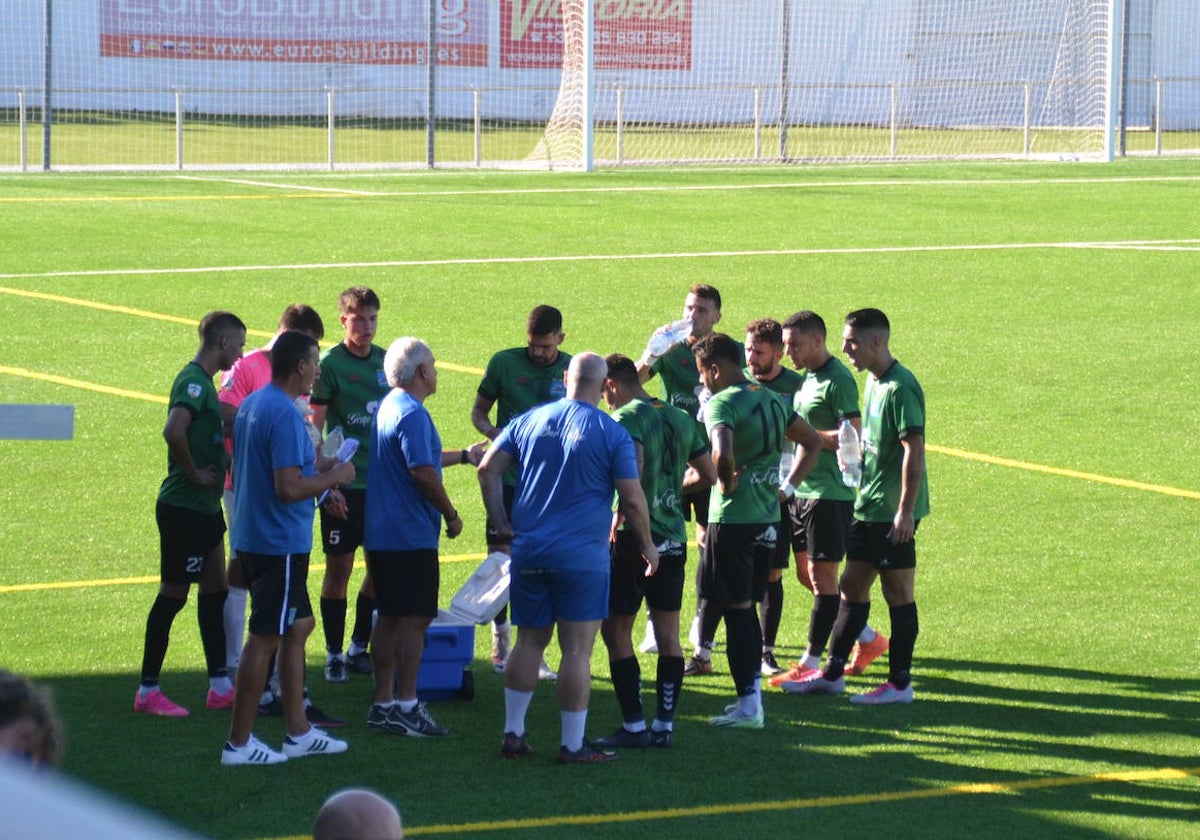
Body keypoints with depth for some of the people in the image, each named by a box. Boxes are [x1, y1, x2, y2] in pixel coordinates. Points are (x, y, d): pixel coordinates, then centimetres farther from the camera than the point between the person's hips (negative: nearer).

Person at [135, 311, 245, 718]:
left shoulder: (202, 380, 13)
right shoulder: (194, 380, -18)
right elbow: (173, 431, -33)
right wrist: (194, 474, -22)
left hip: (204, 507, 10)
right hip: (184, 508, -10)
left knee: (215, 591, 13)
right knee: (173, 594, -3)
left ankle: (220, 685, 19)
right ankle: (148, 691, 3)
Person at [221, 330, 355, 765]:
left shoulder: (253, 405, 11)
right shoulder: (285, 415, -21)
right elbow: (289, 488, -26)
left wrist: (318, 471, 20)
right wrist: (334, 477, -11)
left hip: (254, 535, 10)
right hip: (279, 544, -10)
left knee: (298, 626, 18)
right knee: (266, 638, -4)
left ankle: (299, 731, 22)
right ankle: (239, 742, 0)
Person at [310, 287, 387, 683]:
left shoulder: (386, 361, 8)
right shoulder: (329, 364, -8)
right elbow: (315, 429, -9)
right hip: (345, 484, -5)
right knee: (338, 568, 0)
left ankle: (359, 648, 22)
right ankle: (334, 655, 9)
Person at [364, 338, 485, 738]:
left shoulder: (389, 406, 16)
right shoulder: (412, 413, -17)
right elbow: (422, 472, -24)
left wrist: (463, 456, 41)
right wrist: (451, 515, -13)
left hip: (381, 534, 10)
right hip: (410, 535, -10)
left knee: (390, 618, 13)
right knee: (414, 619, -6)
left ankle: (383, 704, 15)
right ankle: (405, 707, -7)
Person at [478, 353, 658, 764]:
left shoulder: (529, 421, 7)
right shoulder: (612, 434, -6)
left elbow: (488, 470, 6)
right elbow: (633, 501, -7)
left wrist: (501, 524, 11)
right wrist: (647, 545, 8)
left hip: (529, 553, 5)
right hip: (582, 556, -5)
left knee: (530, 642, 14)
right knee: (577, 649, -1)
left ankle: (512, 733, 15)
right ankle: (573, 745, 2)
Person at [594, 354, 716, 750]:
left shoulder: (626, 418, -11)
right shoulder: (679, 419, 11)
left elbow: (634, 466, -28)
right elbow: (708, 475, 15)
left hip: (634, 537, -7)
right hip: (673, 537, 7)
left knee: (616, 631, 1)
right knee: (668, 635, 10)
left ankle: (633, 726, -2)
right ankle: (664, 725, 12)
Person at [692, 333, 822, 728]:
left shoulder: (722, 403, -14)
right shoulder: (770, 399, 12)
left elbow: (722, 453, -32)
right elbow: (813, 441, 22)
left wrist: (726, 483, -14)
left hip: (733, 518, -8)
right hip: (768, 518, 8)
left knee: (735, 609, -3)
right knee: (747, 606, 17)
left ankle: (748, 706, -2)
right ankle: (752, 693, 21)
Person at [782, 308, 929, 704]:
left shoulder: (900, 388, -18)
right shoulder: (873, 382, 12)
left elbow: (914, 449, -21)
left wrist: (905, 510, -23)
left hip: (893, 512, -10)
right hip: (867, 505, 10)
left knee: (898, 593, -1)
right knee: (852, 586, 13)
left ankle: (900, 683, 7)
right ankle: (832, 674, 21)